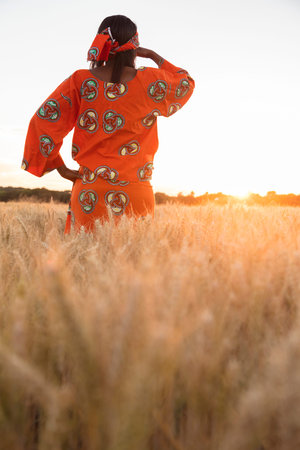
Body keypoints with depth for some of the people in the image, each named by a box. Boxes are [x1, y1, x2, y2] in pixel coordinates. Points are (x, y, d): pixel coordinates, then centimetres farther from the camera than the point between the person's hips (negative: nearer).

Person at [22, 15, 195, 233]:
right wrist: (154, 56, 25)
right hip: (135, 193, -1)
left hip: (89, 191, 1)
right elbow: (186, 83, 19)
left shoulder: (81, 81, 0)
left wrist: (61, 168, 4)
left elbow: (44, 120, -4)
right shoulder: (149, 82, -1)